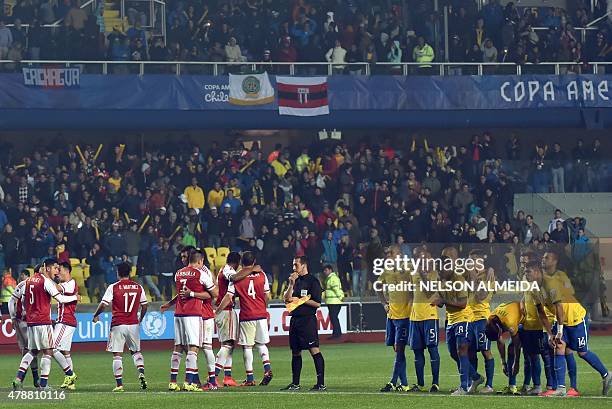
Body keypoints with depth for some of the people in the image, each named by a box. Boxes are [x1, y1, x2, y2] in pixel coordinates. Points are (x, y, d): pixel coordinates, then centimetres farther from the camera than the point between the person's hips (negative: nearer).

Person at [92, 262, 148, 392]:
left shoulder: (113, 287, -7)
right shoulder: (138, 287, 4)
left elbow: (103, 305, -9)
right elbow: (144, 306, 10)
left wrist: (95, 316, 9)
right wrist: (140, 320, 26)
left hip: (118, 325, -3)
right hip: (133, 325, 3)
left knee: (117, 355, 1)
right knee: (136, 351, 20)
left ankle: (119, 384, -3)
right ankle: (141, 373, -5)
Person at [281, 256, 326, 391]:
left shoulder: (313, 281, -5)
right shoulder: (295, 281, 17)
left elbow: (317, 303, -11)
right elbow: (286, 299, 10)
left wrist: (299, 300, -8)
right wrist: (291, 284, -1)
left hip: (308, 319, -8)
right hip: (295, 319, 8)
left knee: (314, 350, -14)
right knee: (295, 352, 11)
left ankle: (321, 383, -17)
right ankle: (295, 383, 19)